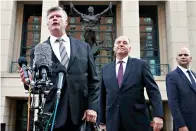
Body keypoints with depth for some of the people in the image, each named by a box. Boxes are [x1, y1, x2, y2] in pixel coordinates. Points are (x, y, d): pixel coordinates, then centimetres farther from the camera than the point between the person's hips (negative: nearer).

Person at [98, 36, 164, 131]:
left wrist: (158, 115, -14)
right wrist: (101, 121, 8)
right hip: (113, 123, 2)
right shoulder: (105, 69, 10)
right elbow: (102, 97, 11)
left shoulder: (140, 65, 2)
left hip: (137, 121, -2)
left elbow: (153, 91, -3)